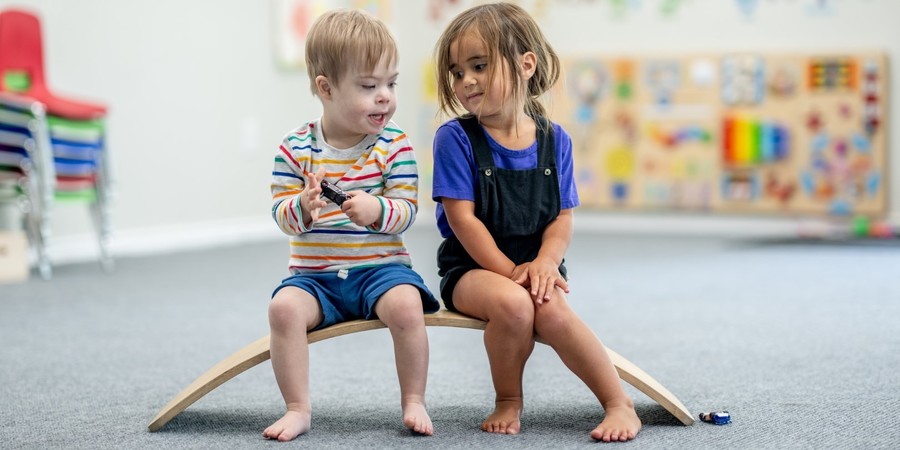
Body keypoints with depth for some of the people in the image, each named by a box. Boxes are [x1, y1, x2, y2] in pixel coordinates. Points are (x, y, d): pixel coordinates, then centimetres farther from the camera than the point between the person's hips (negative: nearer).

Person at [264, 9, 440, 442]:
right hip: (314, 273, 1)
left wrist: (377, 210, -28)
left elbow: (407, 209, -6)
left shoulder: (394, 145, -3)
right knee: (284, 307, -28)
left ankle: (414, 401, -9)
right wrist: (302, 208, -25)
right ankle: (298, 409, -13)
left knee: (405, 303, -31)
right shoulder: (296, 147, -1)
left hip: (380, 266, -1)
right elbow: (280, 212, -2)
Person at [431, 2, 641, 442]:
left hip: (534, 265, 2)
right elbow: (462, 218, -12)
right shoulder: (455, 138, -7)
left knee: (551, 312, -31)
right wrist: (510, 272, -18)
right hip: (472, 267, -2)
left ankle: (620, 404, -19)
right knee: (512, 302, -34)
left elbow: (563, 217, 2)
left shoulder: (554, 139, 2)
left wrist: (545, 262, -18)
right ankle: (508, 401, -9)